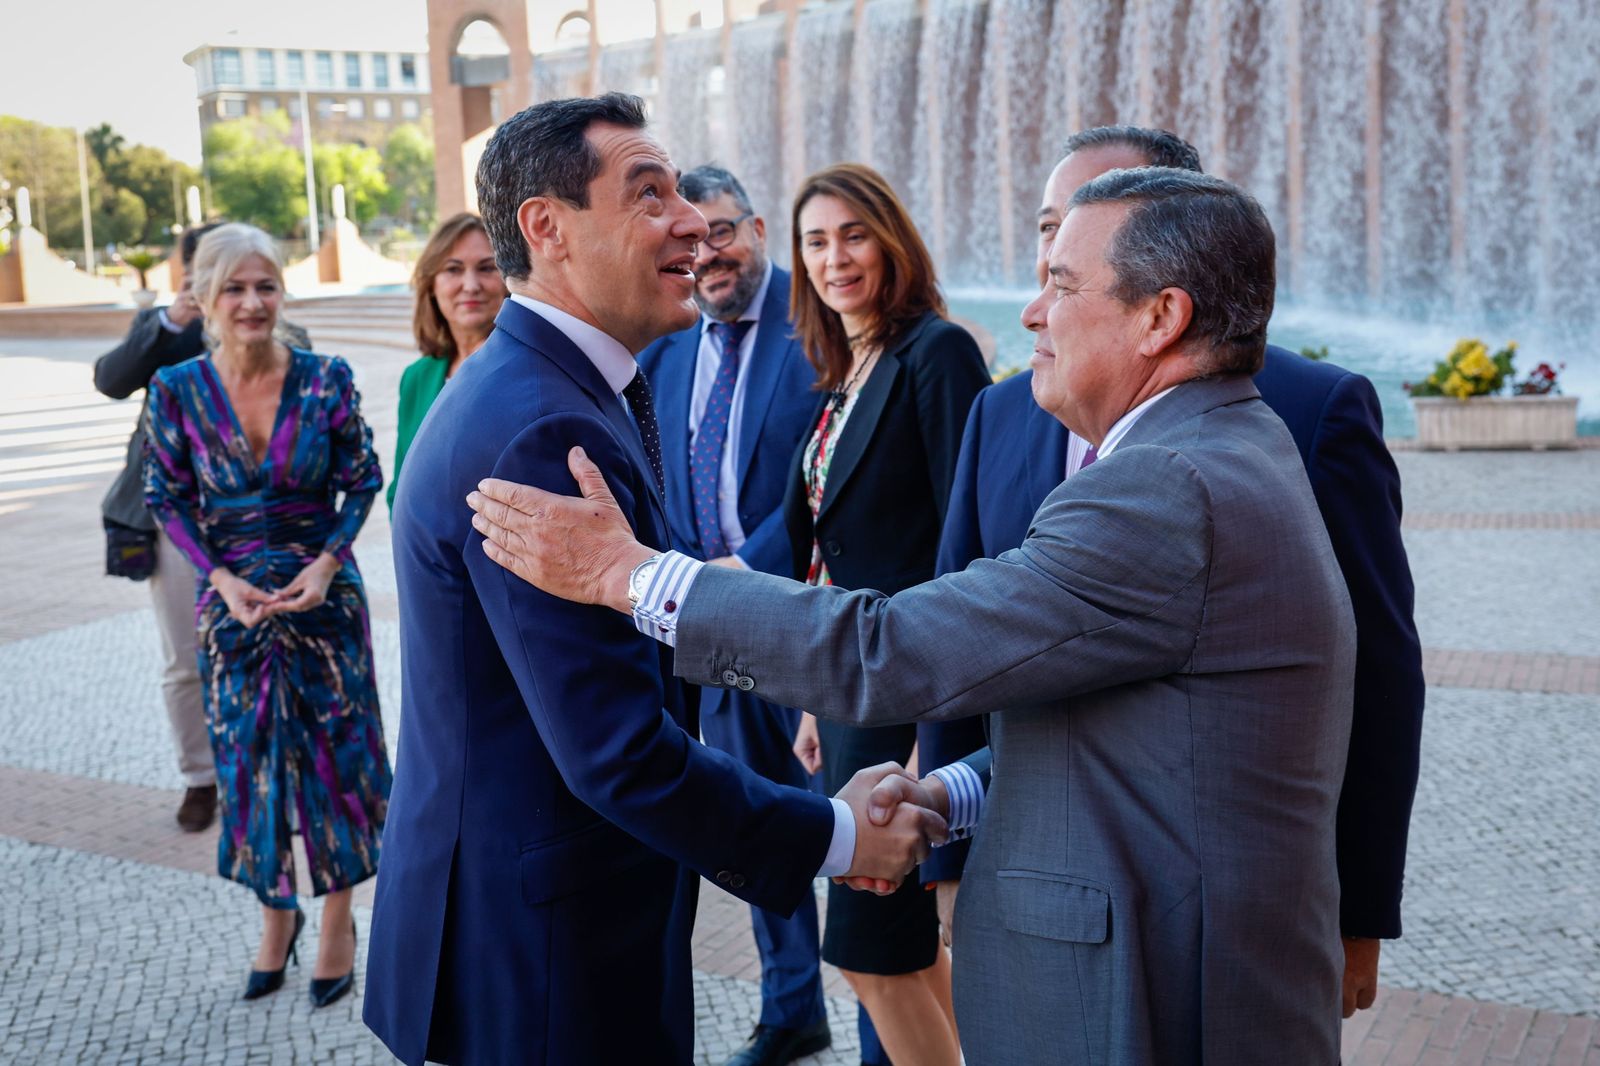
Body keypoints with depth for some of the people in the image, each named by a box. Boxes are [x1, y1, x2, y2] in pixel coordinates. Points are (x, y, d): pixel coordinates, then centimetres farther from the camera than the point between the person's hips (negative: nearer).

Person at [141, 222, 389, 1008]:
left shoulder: (326, 379, -8)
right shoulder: (177, 390, -5)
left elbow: (363, 481, -1)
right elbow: (166, 499, 1)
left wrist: (326, 562, -13)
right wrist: (221, 578, -11)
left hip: (323, 595, -1)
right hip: (233, 604, 1)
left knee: (334, 749, 5)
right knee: (249, 756, 9)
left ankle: (338, 921, 22)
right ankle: (276, 914, 29)